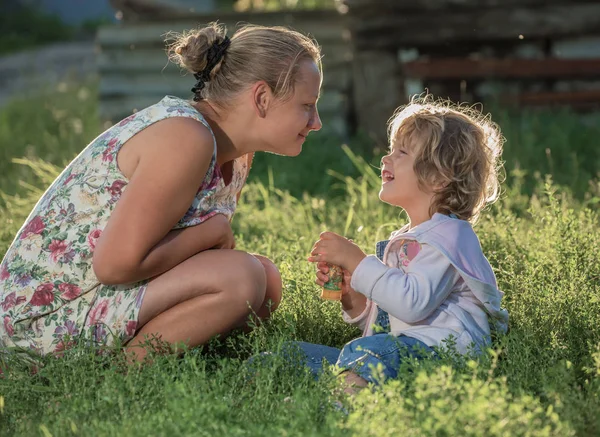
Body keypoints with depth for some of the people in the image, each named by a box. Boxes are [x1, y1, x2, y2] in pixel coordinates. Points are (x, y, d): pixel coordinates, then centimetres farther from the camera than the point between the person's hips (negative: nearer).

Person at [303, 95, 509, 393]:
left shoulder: (450, 234, -3)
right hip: (396, 349, 10)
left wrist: (356, 262, -15)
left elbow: (413, 303, -22)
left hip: (440, 348, -10)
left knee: (364, 353, -39)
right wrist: (352, 297, 11)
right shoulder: (401, 241, 26)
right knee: (297, 353, -4)